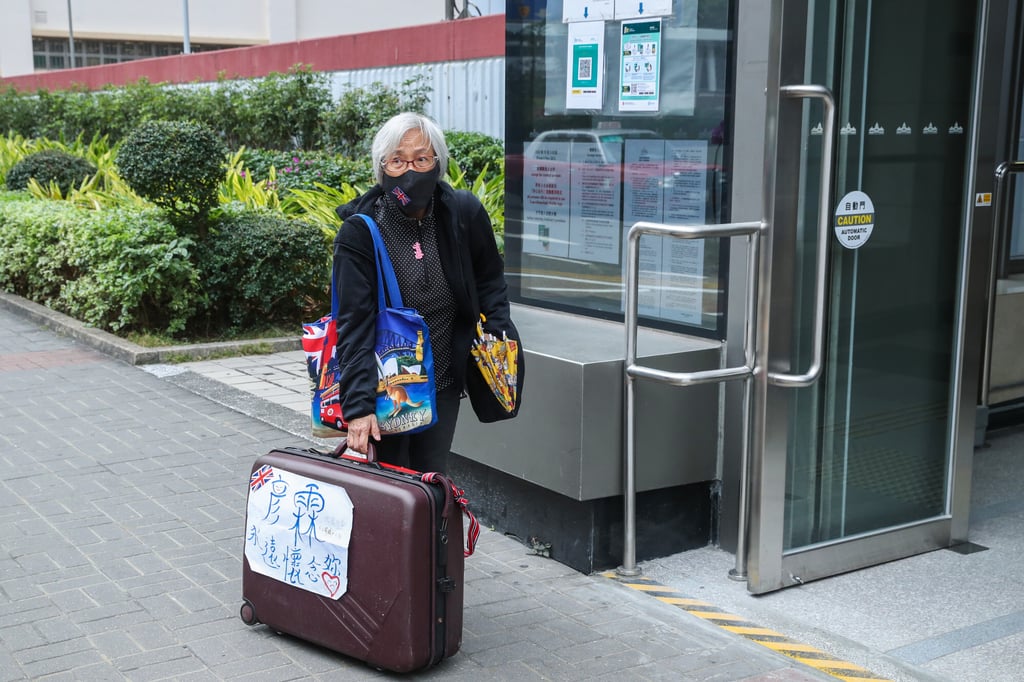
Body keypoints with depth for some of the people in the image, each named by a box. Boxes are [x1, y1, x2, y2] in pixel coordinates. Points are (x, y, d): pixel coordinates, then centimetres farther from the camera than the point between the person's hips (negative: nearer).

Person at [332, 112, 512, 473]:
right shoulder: (359, 231, -15)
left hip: (443, 384, 3)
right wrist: (358, 405, -25)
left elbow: (489, 279, 11)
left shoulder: (465, 213, -7)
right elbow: (354, 323, -18)